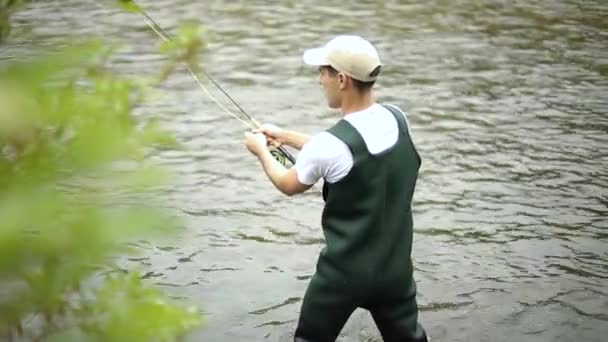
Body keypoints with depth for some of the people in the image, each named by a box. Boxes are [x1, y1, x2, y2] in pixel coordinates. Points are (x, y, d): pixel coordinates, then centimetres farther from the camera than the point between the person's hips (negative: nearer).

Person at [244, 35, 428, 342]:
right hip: (396, 267, 5)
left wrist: (261, 151, 16)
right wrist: (285, 136, 20)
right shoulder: (397, 120, -5)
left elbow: (289, 186, -2)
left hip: (344, 272, -5)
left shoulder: (329, 144, -24)